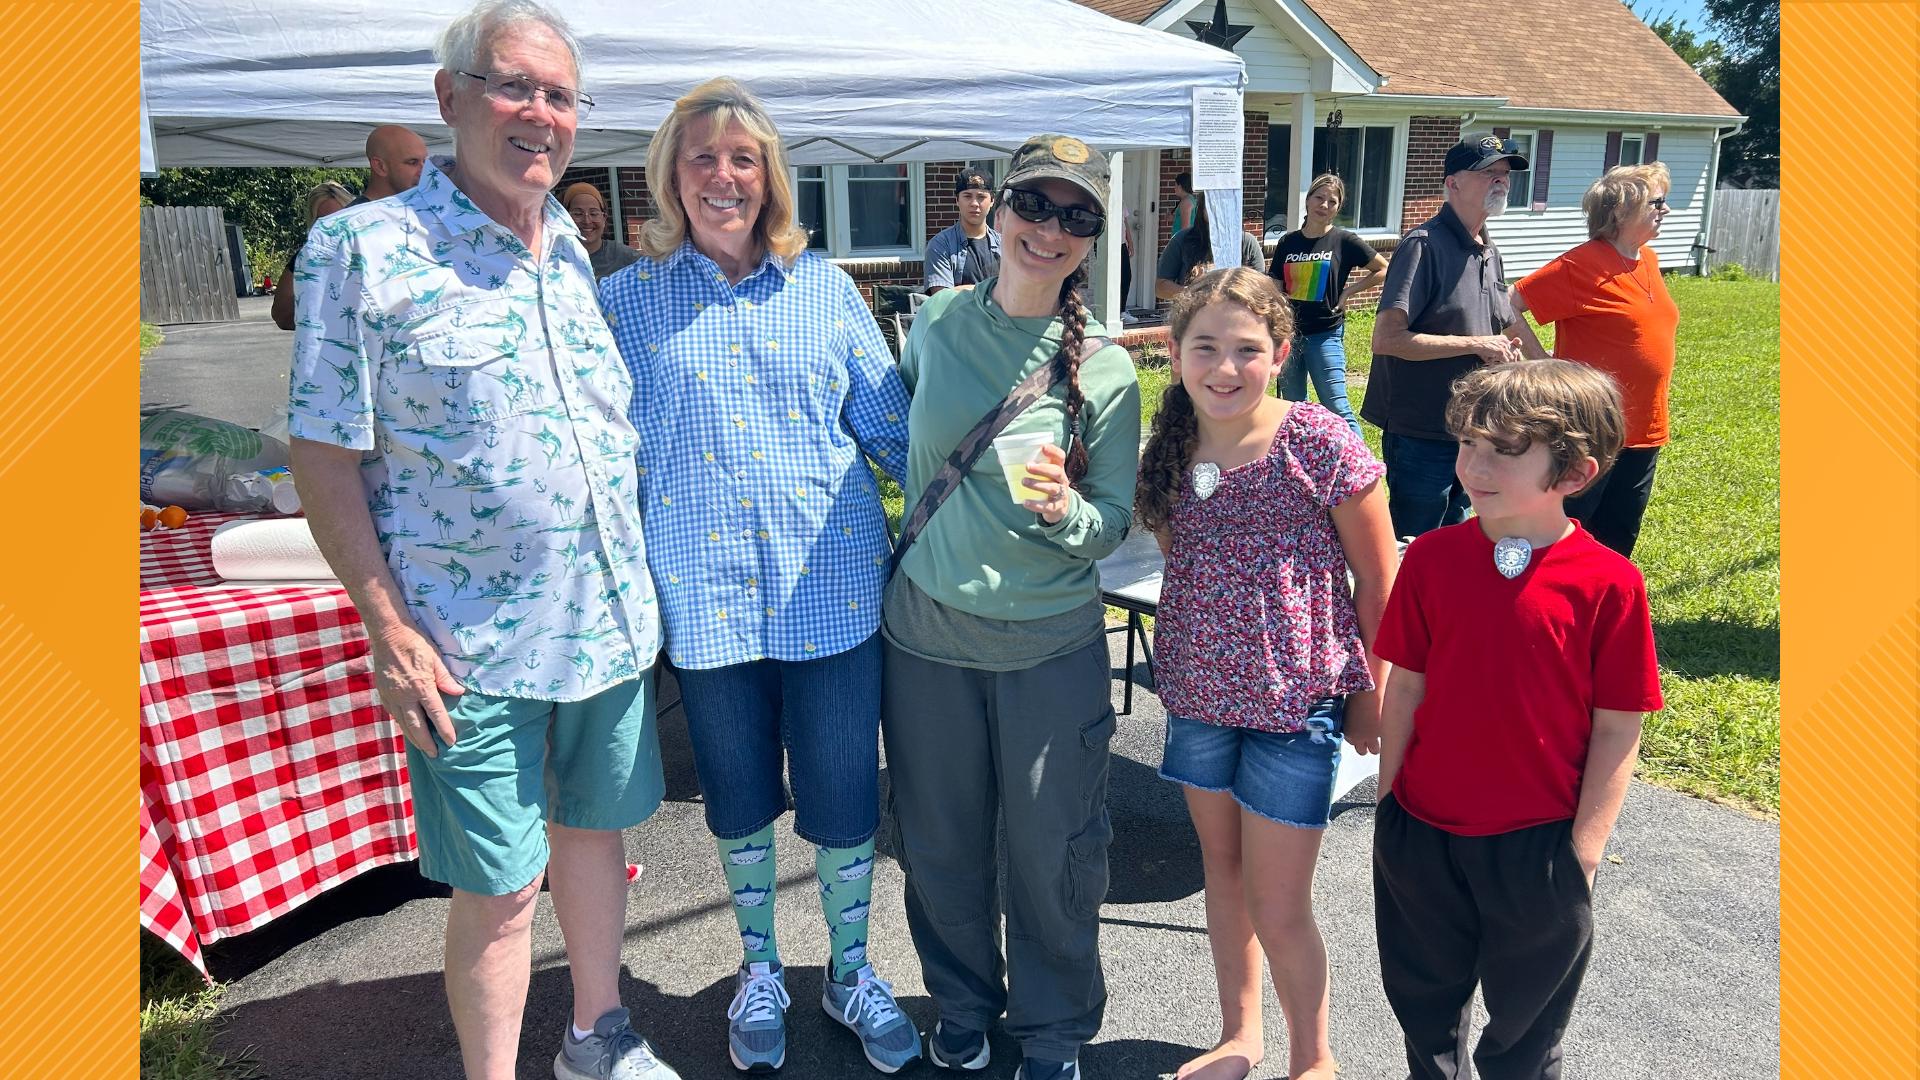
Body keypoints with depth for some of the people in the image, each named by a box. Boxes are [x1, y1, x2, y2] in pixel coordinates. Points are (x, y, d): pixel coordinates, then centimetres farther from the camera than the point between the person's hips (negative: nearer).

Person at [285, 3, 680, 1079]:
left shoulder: (579, 253, 8)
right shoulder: (362, 249, -8)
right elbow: (326, 458, -9)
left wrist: (644, 583, 11)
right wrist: (390, 630, -12)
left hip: (613, 620, 6)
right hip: (475, 649, -5)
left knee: (596, 828, 19)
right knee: (500, 888, 5)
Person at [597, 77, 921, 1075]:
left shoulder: (825, 287, 4)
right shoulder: (629, 298, 3)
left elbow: (891, 427, 7)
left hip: (833, 589, 0)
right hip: (706, 593, 0)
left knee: (844, 802, 9)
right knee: (739, 798, 16)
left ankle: (849, 968, 34)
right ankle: (759, 968, 40)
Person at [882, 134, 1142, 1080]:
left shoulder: (1106, 369, -7)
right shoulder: (937, 324, -1)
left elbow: (1115, 522, -5)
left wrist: (1063, 509, -25)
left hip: (1051, 644, -2)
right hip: (927, 628, 2)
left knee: (1052, 851, 8)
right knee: (940, 843, 16)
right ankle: (963, 1002, 43)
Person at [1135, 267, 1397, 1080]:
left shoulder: (1320, 444, -16)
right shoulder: (1171, 449, -2)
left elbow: (1379, 581, -7)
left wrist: (1373, 693, -2)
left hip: (1296, 703, -5)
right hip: (1199, 695, 5)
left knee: (1278, 911, 4)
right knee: (1222, 869, 20)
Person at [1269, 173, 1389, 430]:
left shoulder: (1344, 241, -3)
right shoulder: (1288, 243, 6)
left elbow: (1383, 270, 3)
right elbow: (1276, 289, 11)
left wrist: (1348, 292, -4)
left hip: (1326, 335, -4)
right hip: (1290, 332, 4)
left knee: (1337, 408, -9)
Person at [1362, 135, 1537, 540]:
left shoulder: (1490, 252, 12)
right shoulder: (1425, 245, -16)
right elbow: (1386, 338, -26)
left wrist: (1506, 348, 1)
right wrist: (1476, 344, -20)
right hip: (1421, 435, -9)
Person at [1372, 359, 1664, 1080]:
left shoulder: (1610, 583, -16)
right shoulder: (1433, 558, -8)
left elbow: (1617, 730, -10)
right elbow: (1405, 686, -1)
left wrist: (1584, 849, -9)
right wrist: (1388, 799, 2)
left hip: (1537, 843, -2)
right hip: (1422, 832, 3)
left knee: (1527, 1017, 20)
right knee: (1423, 997, 23)